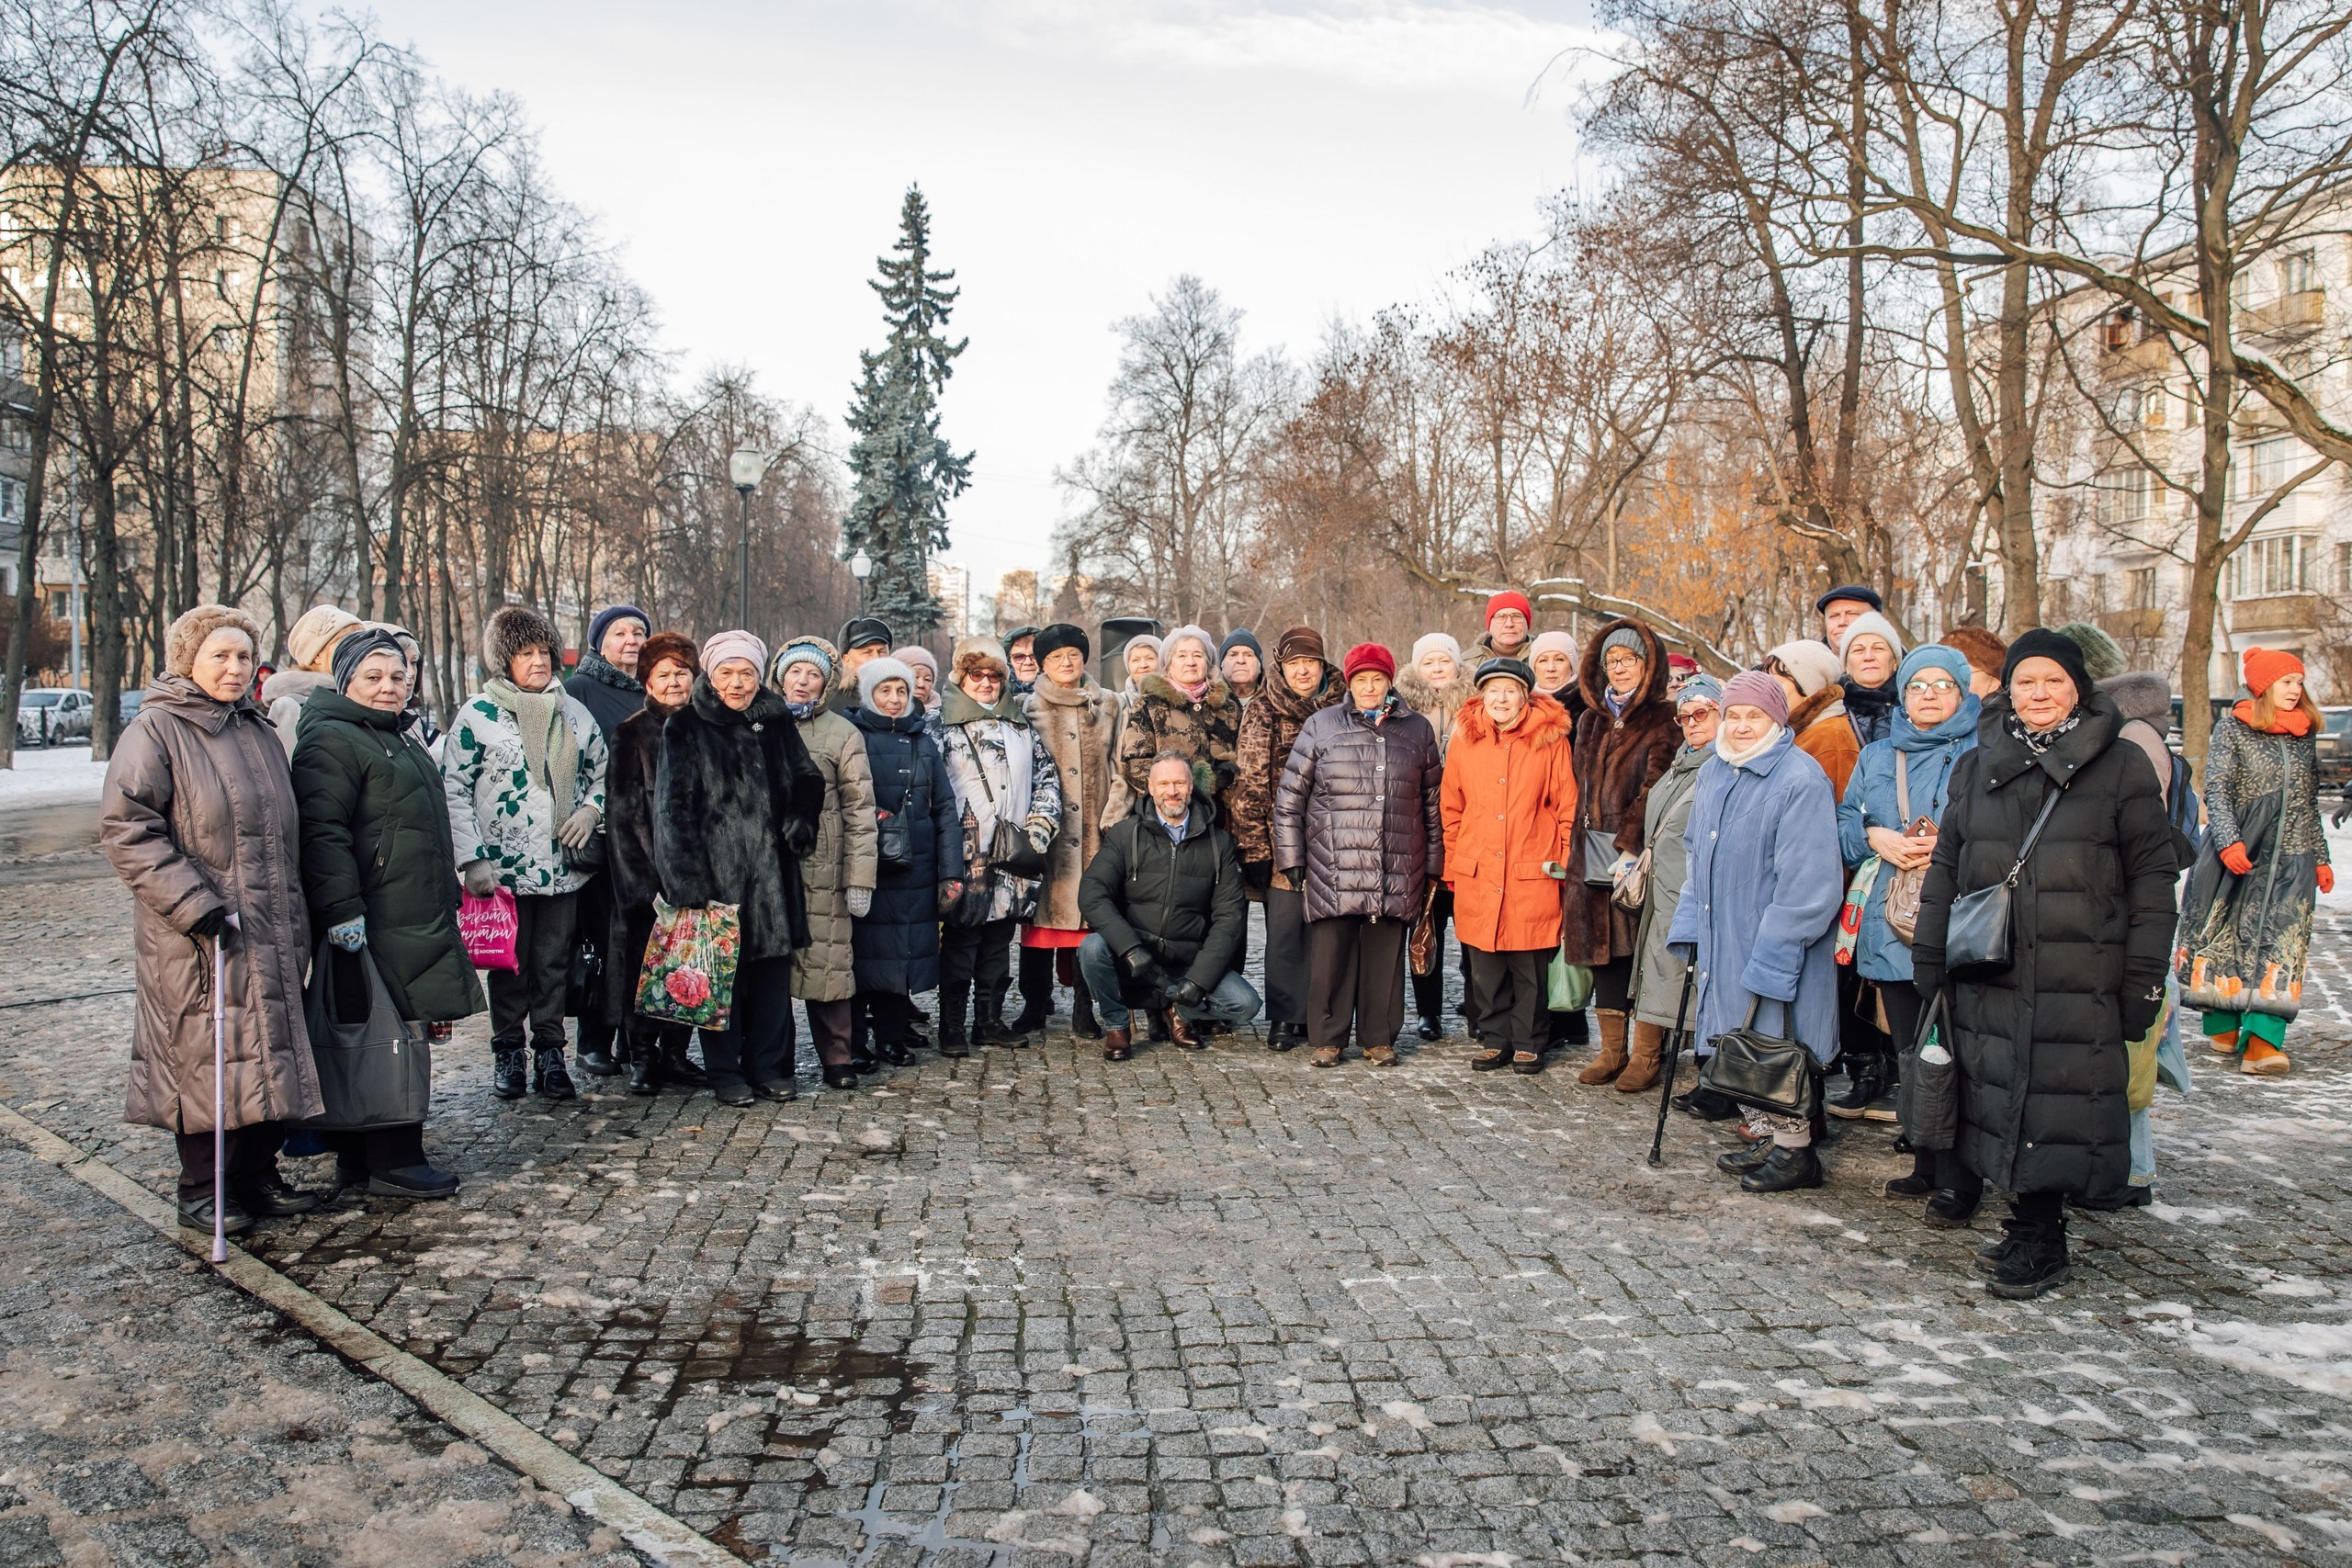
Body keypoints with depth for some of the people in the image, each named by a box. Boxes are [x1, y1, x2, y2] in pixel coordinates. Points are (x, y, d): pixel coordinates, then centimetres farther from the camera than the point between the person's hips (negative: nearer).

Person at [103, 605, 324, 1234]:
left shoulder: (258, 731, 16)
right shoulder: (154, 731, -7)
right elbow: (125, 829, -15)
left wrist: (295, 915, 18)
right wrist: (193, 904, -20)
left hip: (272, 934, 7)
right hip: (200, 939, -7)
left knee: (272, 1054, 10)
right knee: (206, 1058, -1)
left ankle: (257, 1177, 22)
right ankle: (200, 1192, 12)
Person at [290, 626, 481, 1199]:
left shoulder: (396, 739, 22)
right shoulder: (331, 741, -10)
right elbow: (323, 833, -19)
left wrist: (445, 897, 32)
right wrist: (341, 910, -25)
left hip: (414, 919, 10)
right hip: (374, 924, -10)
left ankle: (357, 1158, 20)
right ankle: (392, 1161, -1)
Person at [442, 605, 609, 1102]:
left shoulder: (573, 712, 10)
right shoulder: (477, 714, -2)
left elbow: (600, 772, 21)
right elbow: (453, 790, -4)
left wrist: (591, 808, -1)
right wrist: (473, 859, -10)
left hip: (562, 867, 3)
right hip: (504, 868, -3)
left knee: (554, 964, 7)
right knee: (509, 964, 6)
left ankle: (550, 1056, 16)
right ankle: (508, 1054, 19)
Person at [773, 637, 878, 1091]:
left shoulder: (843, 734, 5)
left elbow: (860, 810, 1)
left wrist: (860, 878, -5)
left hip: (821, 870, -2)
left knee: (826, 963, -3)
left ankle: (837, 1059, 8)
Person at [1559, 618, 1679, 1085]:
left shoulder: (1663, 722, -3)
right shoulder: (1592, 721, 17)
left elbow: (1654, 792, -12)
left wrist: (1627, 849, -19)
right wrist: (1578, 847, 9)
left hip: (1639, 854, -5)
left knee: (1640, 949, -3)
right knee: (1603, 946, 6)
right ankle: (1612, 1048, 13)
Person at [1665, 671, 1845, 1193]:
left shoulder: (1801, 780, -16)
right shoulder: (1713, 773, 8)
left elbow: (1807, 882, -19)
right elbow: (1697, 853, 18)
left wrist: (1770, 956, -20)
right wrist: (1691, 926, 9)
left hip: (1775, 945, -8)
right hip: (1721, 941, 8)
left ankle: (1793, 1151, 13)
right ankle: (1763, 1138, 29)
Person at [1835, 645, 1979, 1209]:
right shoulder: (1876, 757, 18)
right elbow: (1844, 825, 16)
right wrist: (1876, 837, -3)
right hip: (1889, 927, 5)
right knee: (1910, 1054, 11)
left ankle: (1956, 1179, 2)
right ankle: (1925, 1165, 21)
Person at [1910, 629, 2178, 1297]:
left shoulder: (2122, 766, 3)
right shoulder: (1977, 767, 13)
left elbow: (2152, 874, 1)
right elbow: (1945, 866, 16)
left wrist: (2145, 975, -4)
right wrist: (1929, 957, 11)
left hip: (2080, 983, -3)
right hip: (1988, 977, 3)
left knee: (2058, 1106, -4)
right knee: (2000, 1099, 4)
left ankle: (2039, 1239, 7)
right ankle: (2031, 1226, 16)